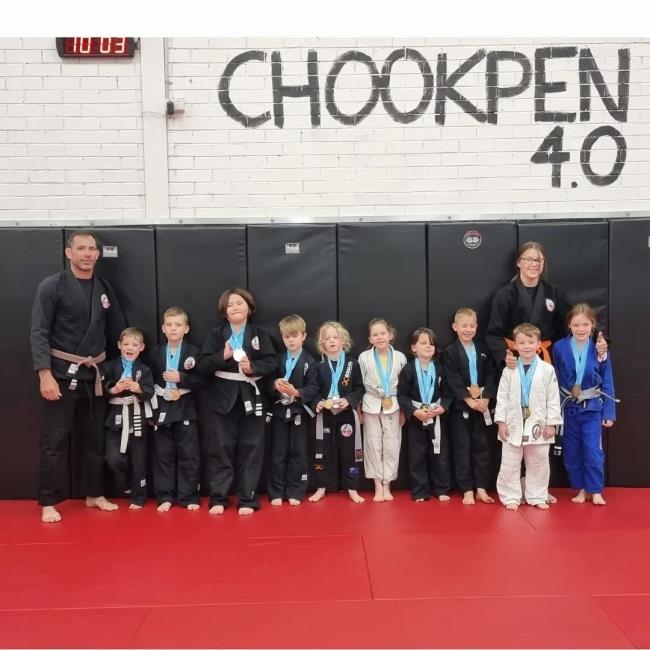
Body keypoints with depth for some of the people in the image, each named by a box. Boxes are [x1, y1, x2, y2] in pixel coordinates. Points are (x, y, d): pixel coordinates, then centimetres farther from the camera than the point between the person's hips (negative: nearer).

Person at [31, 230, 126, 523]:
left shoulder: (104, 289, 9)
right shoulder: (51, 286, -8)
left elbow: (118, 331, 14)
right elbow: (39, 333, -12)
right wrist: (45, 374, -19)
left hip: (93, 375, 5)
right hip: (61, 374, -5)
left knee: (95, 438, 13)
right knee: (54, 440, -1)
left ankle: (94, 495, 26)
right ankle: (48, 503, 12)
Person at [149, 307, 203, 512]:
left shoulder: (193, 352, -1)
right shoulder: (156, 353, 6)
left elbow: (201, 380, -6)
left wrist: (181, 378, -17)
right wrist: (164, 393, -10)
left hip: (185, 410, -2)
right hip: (162, 409, 2)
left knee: (188, 454, 2)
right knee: (163, 454, 6)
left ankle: (189, 497, 11)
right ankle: (165, 497, 15)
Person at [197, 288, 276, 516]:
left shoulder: (260, 334, 5)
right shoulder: (215, 335, 4)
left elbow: (271, 364, -2)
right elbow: (201, 365, -5)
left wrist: (253, 368, -20)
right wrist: (223, 356, -20)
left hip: (251, 398, 0)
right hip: (221, 398, 0)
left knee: (250, 450, 4)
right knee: (220, 449, 4)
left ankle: (247, 500, 13)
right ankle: (218, 499, 14)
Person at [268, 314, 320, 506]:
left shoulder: (309, 361, -4)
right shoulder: (278, 360, 8)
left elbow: (314, 388, -10)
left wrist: (297, 393, -26)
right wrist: (275, 384, -17)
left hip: (299, 412, -3)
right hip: (279, 411, 3)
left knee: (298, 453, 6)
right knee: (278, 453, 7)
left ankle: (295, 492, 15)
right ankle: (276, 492, 15)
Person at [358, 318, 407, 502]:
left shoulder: (399, 357, -2)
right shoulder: (364, 357, -5)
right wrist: (357, 409, -1)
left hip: (393, 406, 1)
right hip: (371, 405, 0)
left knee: (391, 445, 3)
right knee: (373, 445, 4)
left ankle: (387, 484, 14)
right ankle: (378, 485, 13)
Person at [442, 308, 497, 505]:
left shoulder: (483, 350, 9)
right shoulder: (449, 352, -4)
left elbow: (491, 376, 2)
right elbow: (453, 381, -11)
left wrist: (486, 398, -12)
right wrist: (469, 400, -19)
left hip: (482, 405, 4)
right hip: (460, 407, -3)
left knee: (481, 446, 7)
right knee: (462, 448, 1)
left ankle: (481, 488, 15)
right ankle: (467, 490, 9)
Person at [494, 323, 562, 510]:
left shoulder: (547, 370, -4)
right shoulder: (509, 370, -2)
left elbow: (553, 398, -2)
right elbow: (502, 397, -1)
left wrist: (551, 423, -5)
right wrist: (501, 422, -5)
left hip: (538, 425, 0)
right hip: (513, 424, 0)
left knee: (538, 463, 11)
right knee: (510, 464, 6)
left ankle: (537, 497, 25)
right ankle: (510, 497, 18)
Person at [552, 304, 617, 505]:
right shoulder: (559, 348, -7)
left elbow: (607, 383, -2)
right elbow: (554, 379, 0)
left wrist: (609, 412, -3)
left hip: (592, 408, -1)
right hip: (568, 408, 1)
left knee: (593, 451, -3)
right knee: (572, 452, 9)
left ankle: (595, 491, 14)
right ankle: (581, 489, 24)